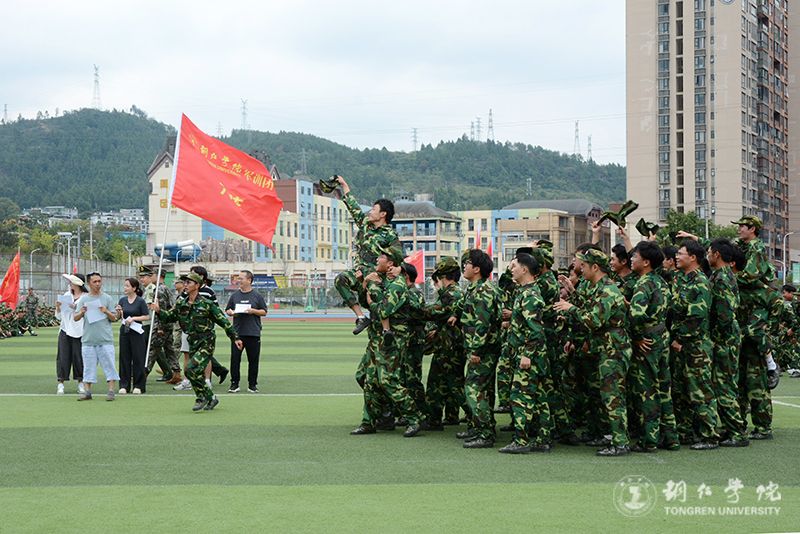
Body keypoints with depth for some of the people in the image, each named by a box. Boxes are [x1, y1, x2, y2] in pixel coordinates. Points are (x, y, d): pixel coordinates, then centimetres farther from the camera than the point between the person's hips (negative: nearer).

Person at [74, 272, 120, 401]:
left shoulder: (107, 298, 6)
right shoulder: (83, 299, 9)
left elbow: (114, 318, 5)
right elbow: (75, 318, 7)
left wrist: (106, 312, -14)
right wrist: (81, 313, -13)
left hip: (105, 339, -1)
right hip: (88, 339, 2)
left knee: (109, 365, -3)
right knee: (88, 366, 5)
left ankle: (111, 391, 0)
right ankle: (87, 392, 9)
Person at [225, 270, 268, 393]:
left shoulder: (257, 296, 3)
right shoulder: (234, 295, 10)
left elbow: (264, 312, 4)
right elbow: (227, 310, 16)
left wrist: (253, 311, -13)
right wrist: (231, 312, -6)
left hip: (253, 333, -2)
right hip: (237, 333, 2)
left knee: (253, 360, 3)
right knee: (235, 359, -1)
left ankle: (252, 384, 12)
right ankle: (234, 384, 7)